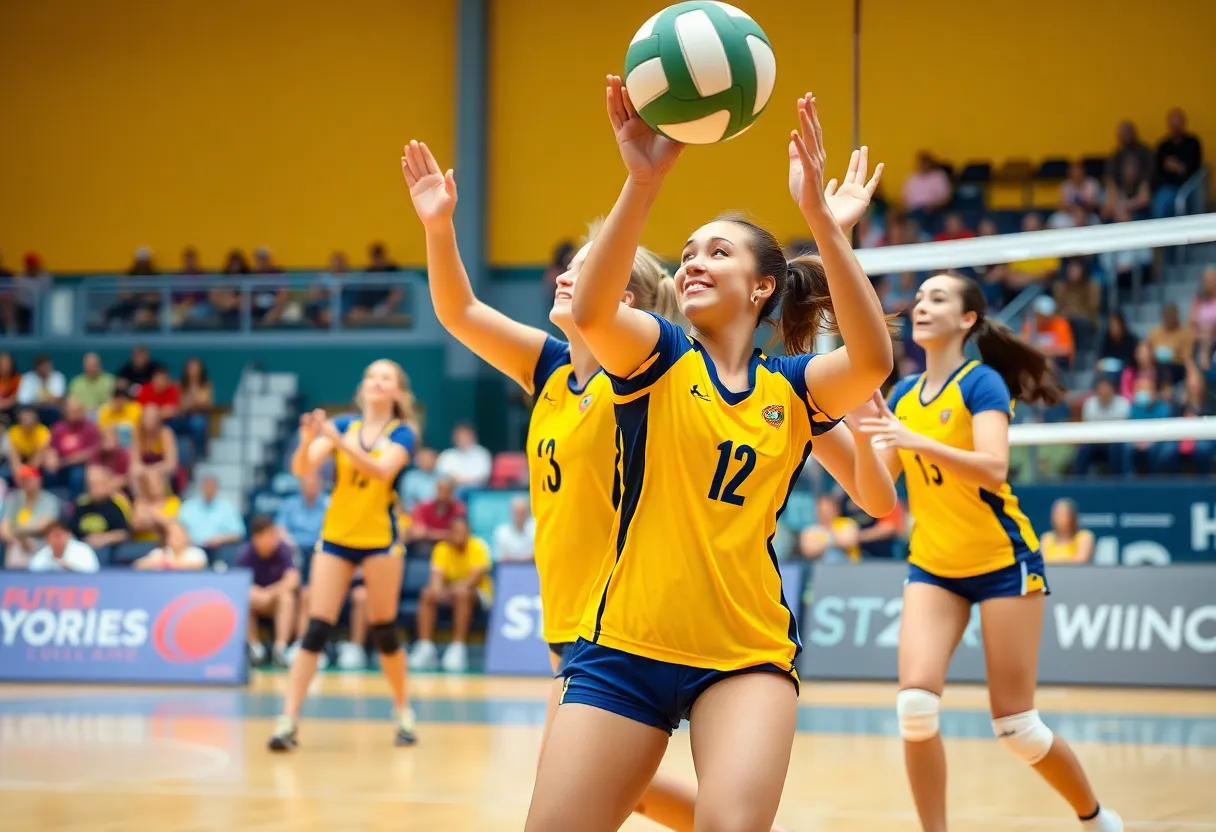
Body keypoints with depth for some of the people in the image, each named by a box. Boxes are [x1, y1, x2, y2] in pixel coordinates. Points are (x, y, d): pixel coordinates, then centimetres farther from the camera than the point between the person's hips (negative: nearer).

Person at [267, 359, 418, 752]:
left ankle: (403, 711, 24)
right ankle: (288, 720, -9)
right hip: (335, 538, 2)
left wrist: (339, 441, -36)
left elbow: (382, 469, -24)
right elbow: (302, 468, -10)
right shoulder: (343, 425, 3)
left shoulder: (401, 433, -4)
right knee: (316, 631, -5)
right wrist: (307, 440, -32)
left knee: (384, 631, 5)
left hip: (380, 540, -2)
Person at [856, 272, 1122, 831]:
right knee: (915, 702, -17)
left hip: (1002, 563, -5)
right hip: (933, 566, 5)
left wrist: (918, 443, -41)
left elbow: (993, 469, -28)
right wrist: (861, 434, -12)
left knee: (1015, 727, -1)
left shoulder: (982, 383, -11)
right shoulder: (902, 395, 7)